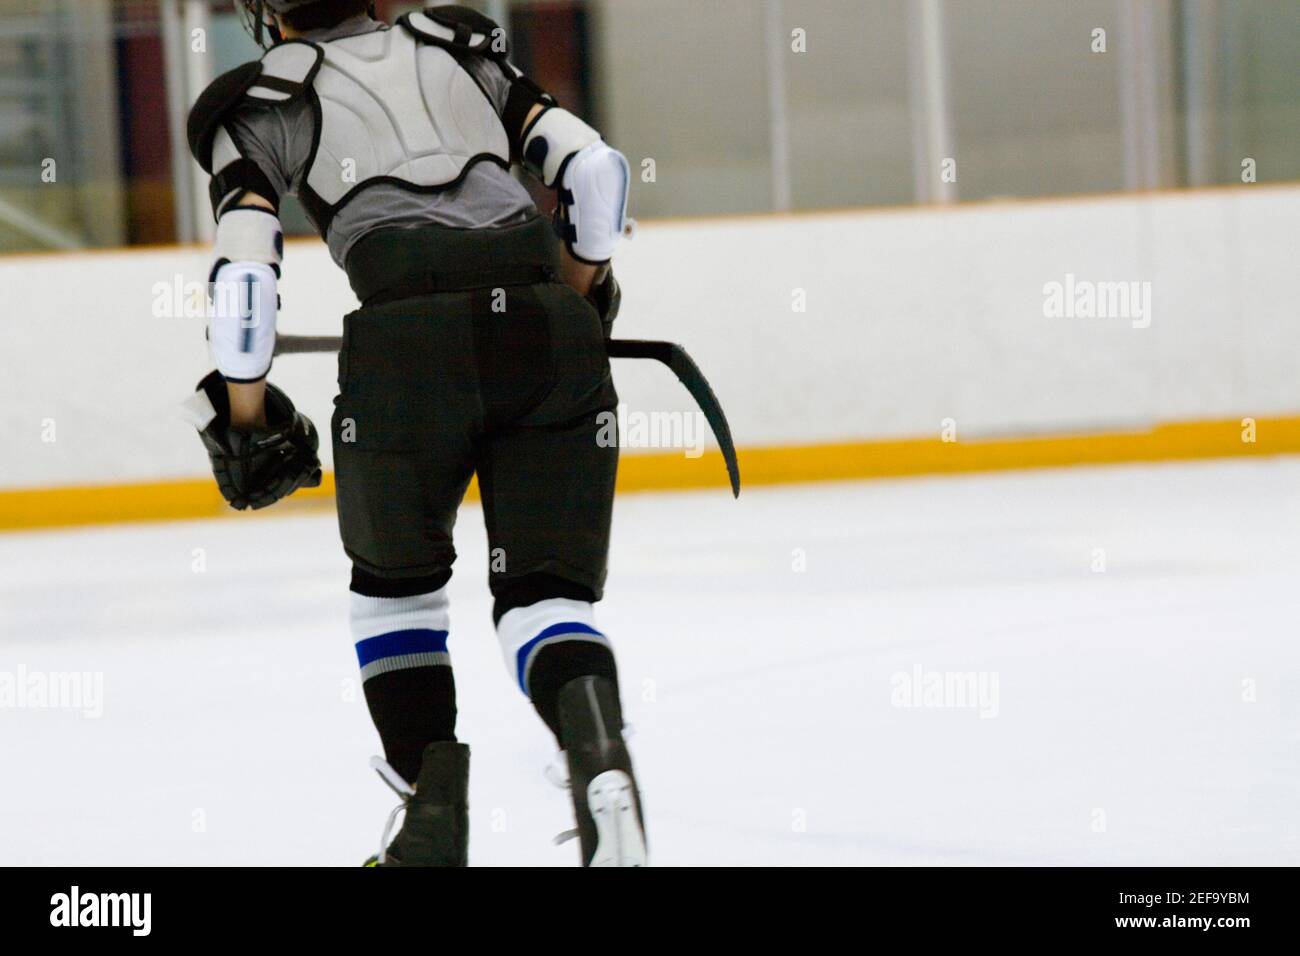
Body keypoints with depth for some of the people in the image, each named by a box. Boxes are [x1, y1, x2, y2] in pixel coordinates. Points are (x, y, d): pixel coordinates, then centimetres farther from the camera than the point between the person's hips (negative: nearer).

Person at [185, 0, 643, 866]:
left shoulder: (260, 102, 14)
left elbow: (245, 273, 3)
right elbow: (594, 169, 16)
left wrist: (245, 420, 13)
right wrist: (577, 296, 31)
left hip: (412, 345, -2)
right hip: (550, 339, 2)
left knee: (395, 581, 23)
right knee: (547, 593, 10)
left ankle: (435, 822, 16)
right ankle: (599, 756, -20)